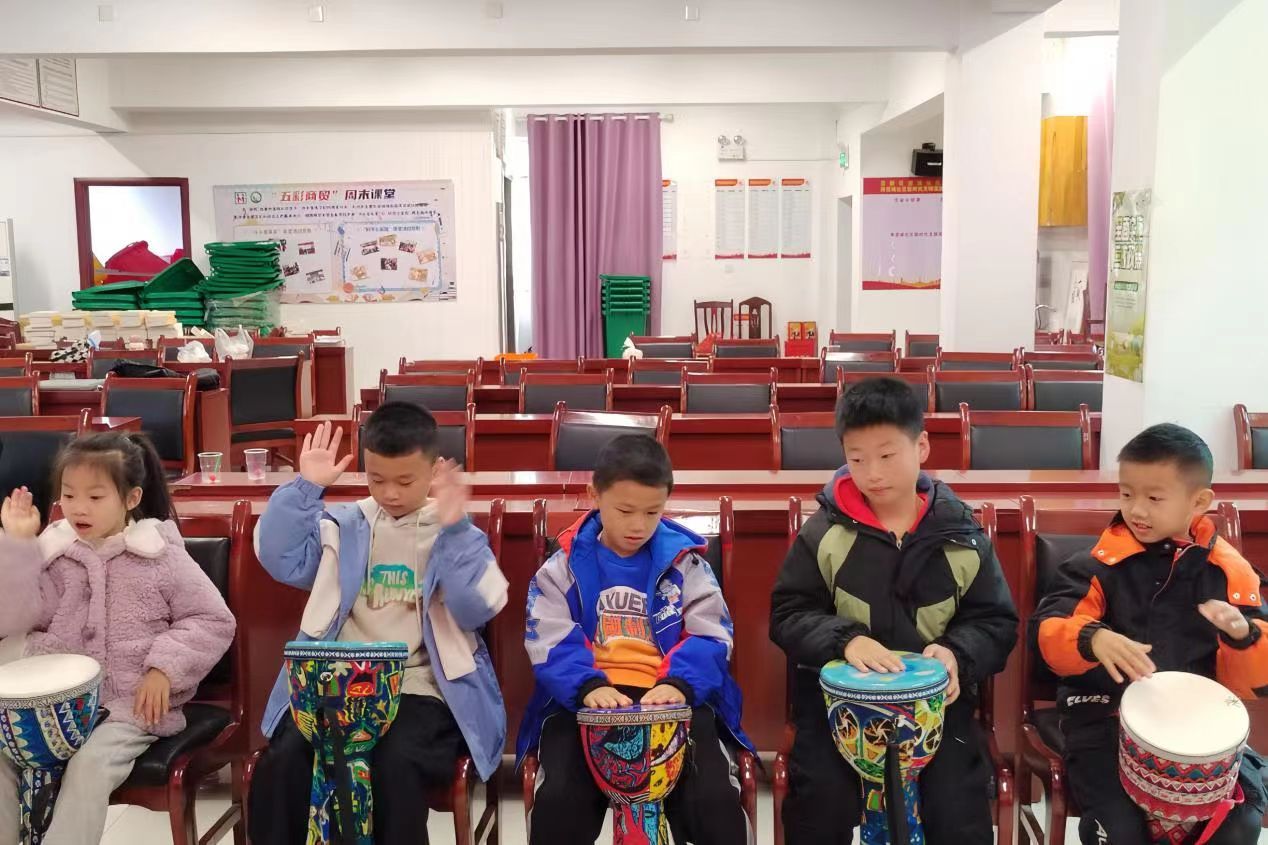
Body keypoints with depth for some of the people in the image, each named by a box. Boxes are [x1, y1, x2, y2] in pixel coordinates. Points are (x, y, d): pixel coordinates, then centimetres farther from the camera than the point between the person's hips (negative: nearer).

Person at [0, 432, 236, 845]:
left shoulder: (161, 555, -4)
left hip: (135, 703, -4)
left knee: (90, 764, -28)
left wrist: (164, 669, -16)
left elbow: (214, 622, -4)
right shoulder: (54, 552, 6)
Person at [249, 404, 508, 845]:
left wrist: (454, 531, -17)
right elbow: (281, 560, 1)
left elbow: (476, 611, -9)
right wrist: (305, 488, -4)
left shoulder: (455, 534, 5)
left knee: (396, 764, -32)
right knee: (284, 758, -24)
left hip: (420, 689, -3)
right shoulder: (343, 525, 12)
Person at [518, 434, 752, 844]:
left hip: (671, 698, 0)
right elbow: (551, 641, -3)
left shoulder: (684, 560, 7)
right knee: (559, 799, -23)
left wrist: (679, 683, -20)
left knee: (715, 798, -21)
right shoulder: (565, 565, 7)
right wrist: (588, 686, -23)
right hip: (583, 701, 0)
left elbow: (710, 636, 1)